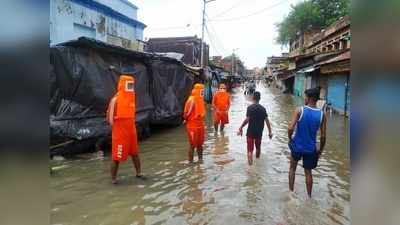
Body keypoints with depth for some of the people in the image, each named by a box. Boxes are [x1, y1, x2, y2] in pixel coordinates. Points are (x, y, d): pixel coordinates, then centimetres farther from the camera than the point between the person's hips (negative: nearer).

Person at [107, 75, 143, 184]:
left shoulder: (131, 98, 7)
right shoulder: (115, 100, -16)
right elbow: (110, 118, -14)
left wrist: (132, 128, 12)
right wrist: (116, 128, -11)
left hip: (131, 131, 8)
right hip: (119, 133, -7)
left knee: (135, 153, 17)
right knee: (117, 156, 1)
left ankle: (139, 173, 31)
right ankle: (113, 178, 16)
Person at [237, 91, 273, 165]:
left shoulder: (250, 107, -11)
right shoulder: (263, 108, 1)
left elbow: (247, 120, -20)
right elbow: (267, 121, -1)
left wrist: (241, 128, -11)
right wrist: (270, 132, 5)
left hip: (250, 132, -4)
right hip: (259, 132, 4)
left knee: (250, 149, -1)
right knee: (258, 147, 24)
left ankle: (250, 163, -10)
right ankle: (257, 158, 44)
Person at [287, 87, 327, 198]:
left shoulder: (299, 110, -15)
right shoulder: (322, 115, -6)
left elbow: (290, 128, -22)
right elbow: (323, 136, -4)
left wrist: (290, 138, -2)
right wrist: (320, 150, 10)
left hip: (297, 146, -2)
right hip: (311, 148, 2)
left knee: (292, 168, 20)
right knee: (308, 172, 17)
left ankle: (291, 191, 24)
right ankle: (309, 196, 26)